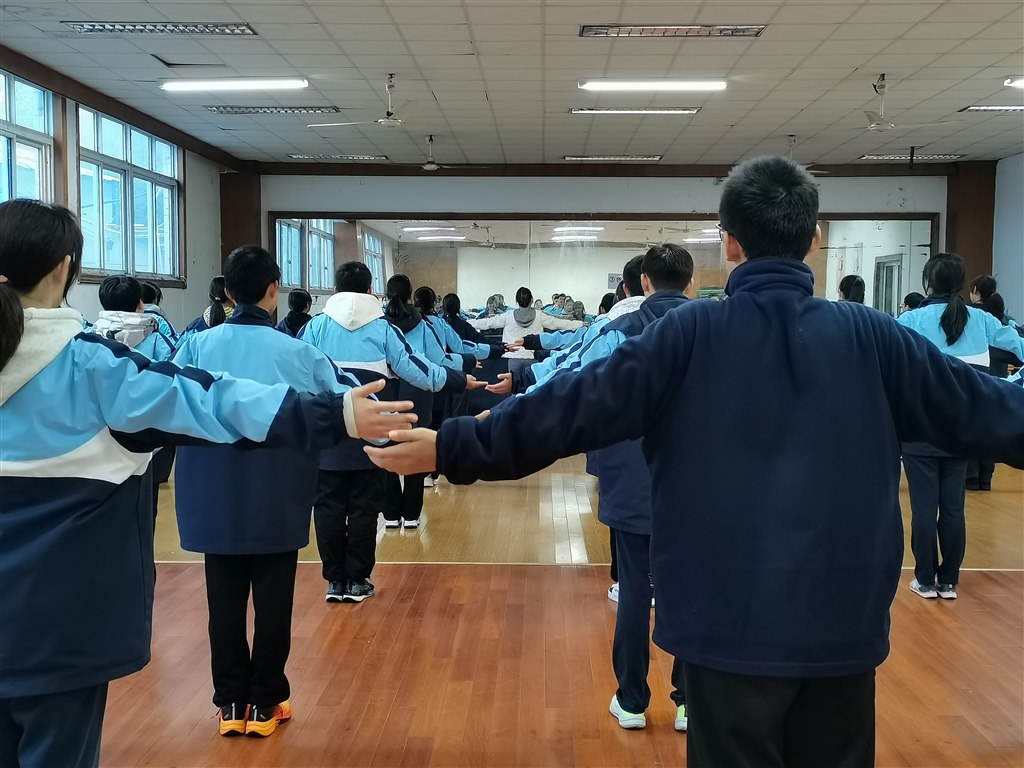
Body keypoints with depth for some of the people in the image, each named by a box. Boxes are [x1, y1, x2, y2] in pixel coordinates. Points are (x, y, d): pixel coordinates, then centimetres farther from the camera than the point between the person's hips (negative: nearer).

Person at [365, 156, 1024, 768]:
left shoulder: (691, 333, -8)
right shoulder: (870, 336, -3)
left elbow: (576, 405, -11)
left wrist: (454, 447, -5)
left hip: (733, 619, -2)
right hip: (842, 620, 2)